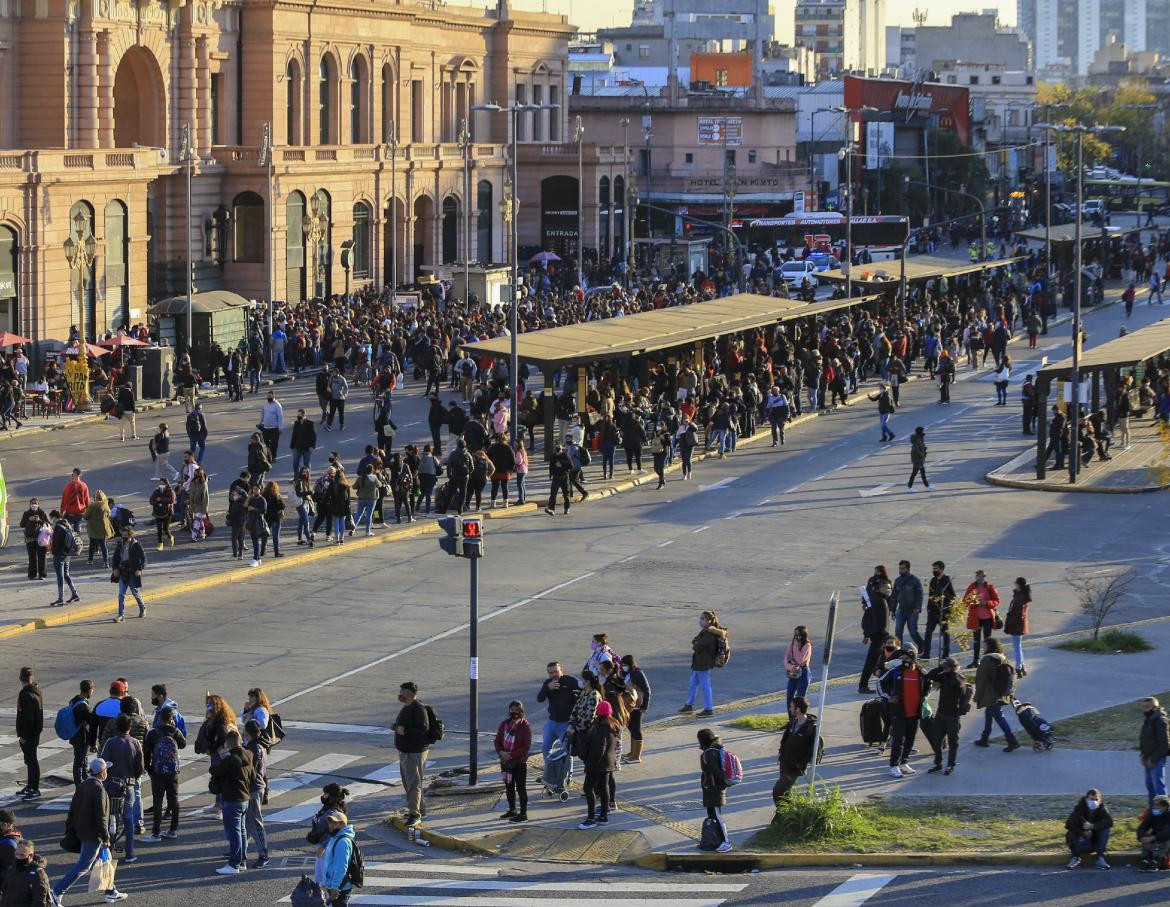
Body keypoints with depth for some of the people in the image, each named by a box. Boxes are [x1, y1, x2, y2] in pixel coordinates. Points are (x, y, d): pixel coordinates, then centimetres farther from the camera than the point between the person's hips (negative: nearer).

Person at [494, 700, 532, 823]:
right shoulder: (504, 724, 6)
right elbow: (497, 741, 10)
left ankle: (523, 813, 4)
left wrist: (511, 755, -18)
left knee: (521, 787, -2)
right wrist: (501, 752, -10)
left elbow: (526, 746, -14)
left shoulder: (525, 726, -10)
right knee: (509, 786, 16)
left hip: (519, 762, -6)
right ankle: (512, 810, 30)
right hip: (505, 761, 6)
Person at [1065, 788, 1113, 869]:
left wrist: (1093, 826, -41)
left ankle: (1100, 858, -20)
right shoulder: (1080, 808, -15)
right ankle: (1075, 858, -2)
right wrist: (1083, 833, -32)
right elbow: (1069, 824, -24)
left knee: (1105, 829, -26)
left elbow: (1109, 822, -30)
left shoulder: (1102, 809, -12)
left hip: (1096, 840, 1)